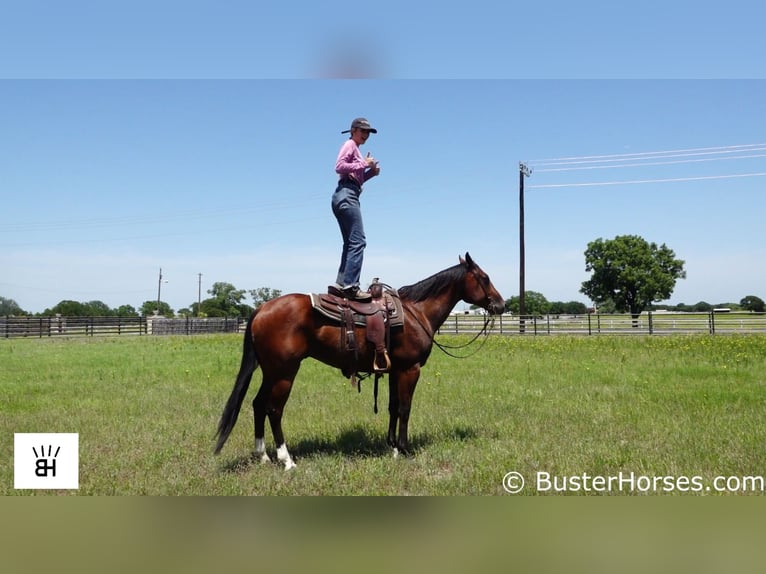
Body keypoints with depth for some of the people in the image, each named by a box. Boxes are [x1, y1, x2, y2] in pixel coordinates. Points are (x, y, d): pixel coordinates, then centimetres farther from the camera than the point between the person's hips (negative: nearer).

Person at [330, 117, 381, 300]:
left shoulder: (355, 148, 26)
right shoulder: (349, 144, 0)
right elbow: (339, 166, -16)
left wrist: (371, 172, 10)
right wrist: (363, 164, -11)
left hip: (347, 197, 10)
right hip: (346, 194, -10)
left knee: (351, 243, 9)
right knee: (358, 241, -17)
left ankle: (341, 283, 7)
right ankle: (350, 285, -24)